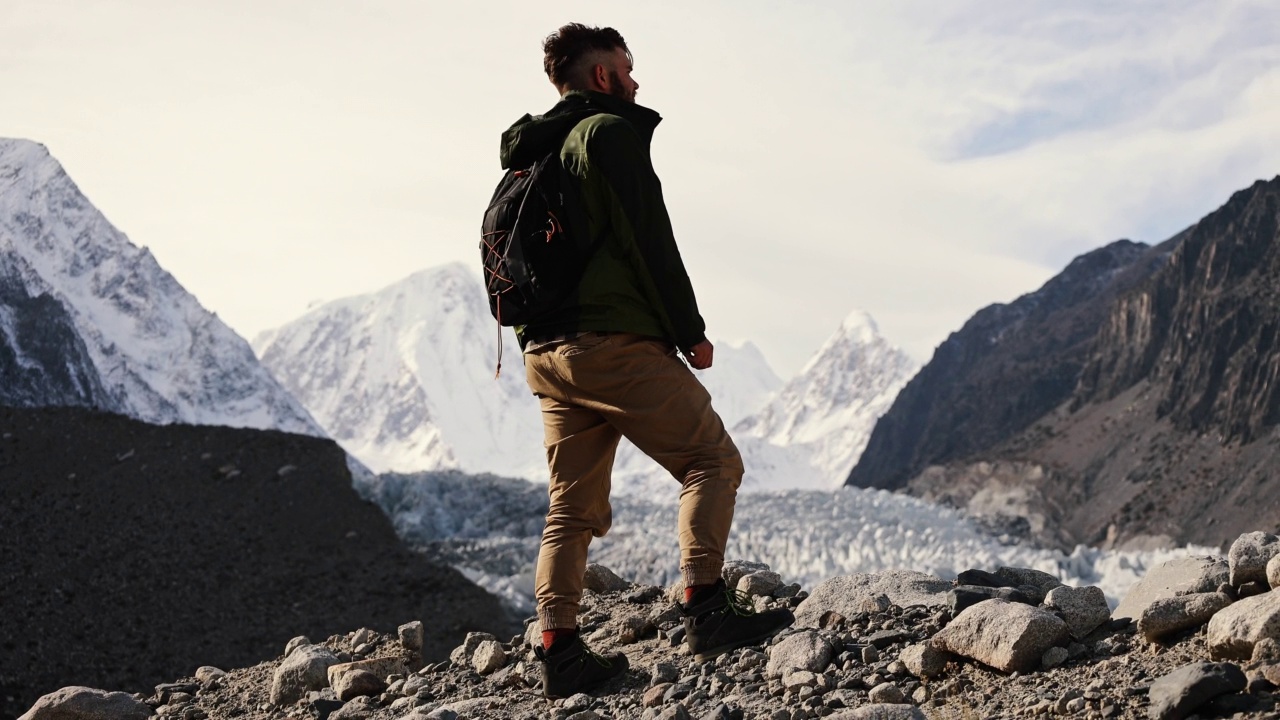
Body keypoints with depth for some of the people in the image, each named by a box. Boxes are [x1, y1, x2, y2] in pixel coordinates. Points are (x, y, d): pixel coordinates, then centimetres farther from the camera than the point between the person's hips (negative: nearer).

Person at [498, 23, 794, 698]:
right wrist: (691, 333, -6)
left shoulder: (532, 155, 22)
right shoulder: (611, 131, -5)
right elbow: (649, 241, -12)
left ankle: (559, 652, 4)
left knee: (572, 507, 9)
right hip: (613, 341, -9)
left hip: (545, 352, 9)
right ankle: (707, 607, -10)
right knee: (712, 460, -2)